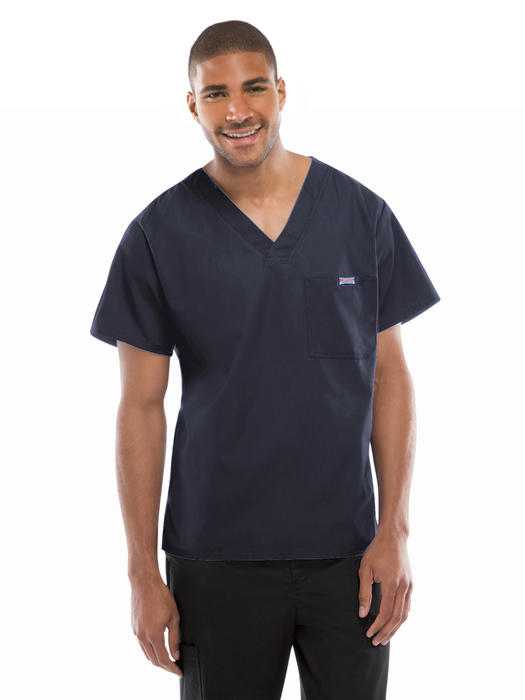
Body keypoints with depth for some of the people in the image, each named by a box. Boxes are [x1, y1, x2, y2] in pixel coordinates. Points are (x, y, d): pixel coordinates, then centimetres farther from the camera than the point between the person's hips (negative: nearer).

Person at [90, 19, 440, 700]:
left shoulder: (363, 216, 0)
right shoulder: (158, 235, -4)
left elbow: (390, 376, 4)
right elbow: (141, 408, -2)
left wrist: (395, 530, -3)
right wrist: (143, 572, -4)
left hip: (346, 549, 1)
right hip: (217, 559, -1)